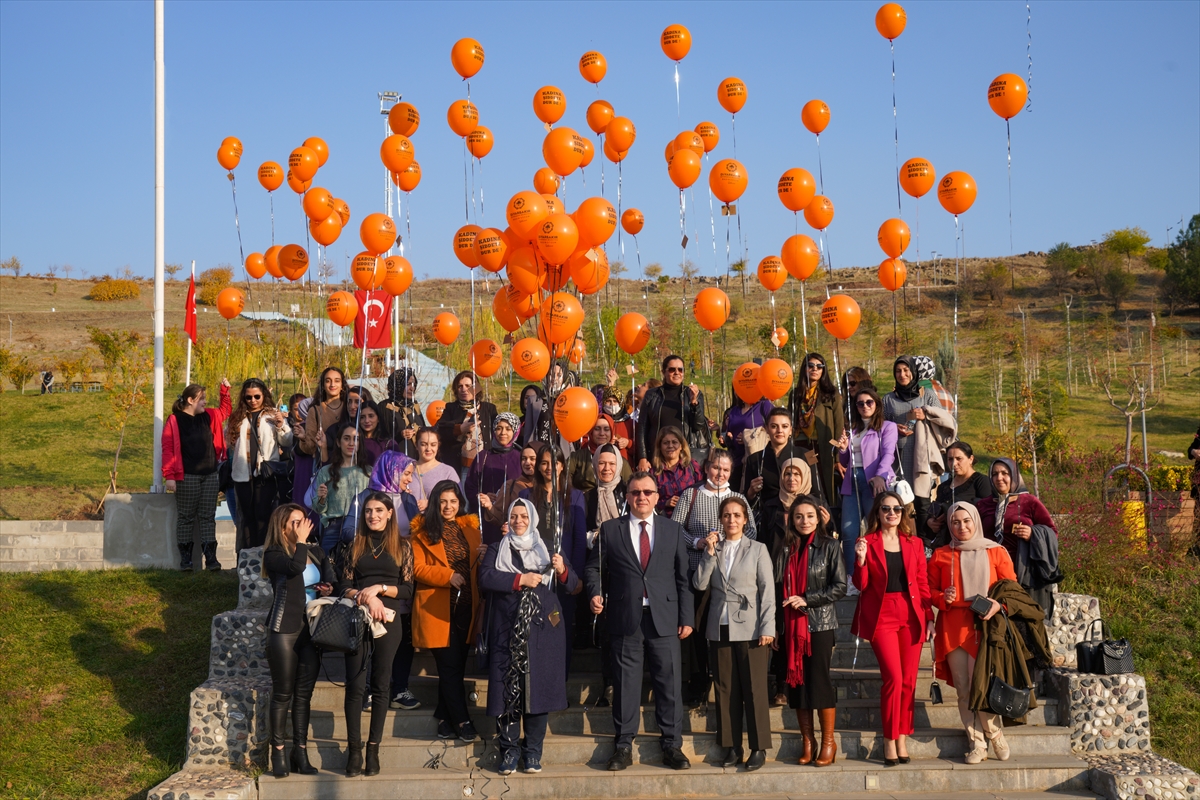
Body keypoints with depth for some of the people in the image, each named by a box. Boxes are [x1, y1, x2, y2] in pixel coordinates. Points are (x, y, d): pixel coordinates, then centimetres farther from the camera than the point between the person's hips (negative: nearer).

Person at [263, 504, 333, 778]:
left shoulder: (316, 552, 11)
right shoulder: (274, 554, -6)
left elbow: (330, 577, 15)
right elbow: (294, 567, -25)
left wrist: (329, 587, -7)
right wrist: (301, 541, -12)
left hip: (311, 630, 5)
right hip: (284, 630, -5)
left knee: (304, 693, 8)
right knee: (283, 693, 0)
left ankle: (300, 752, 15)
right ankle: (277, 753, 9)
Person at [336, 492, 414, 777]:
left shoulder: (402, 546, 6)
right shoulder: (356, 545, 11)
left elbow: (408, 589, 2)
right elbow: (344, 586, 5)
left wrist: (379, 588, -12)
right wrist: (364, 597, -14)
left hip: (388, 621, -1)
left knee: (380, 685, 3)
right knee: (355, 685, -4)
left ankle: (373, 749, 9)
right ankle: (354, 749, 1)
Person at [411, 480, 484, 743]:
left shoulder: (470, 526, 13)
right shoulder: (423, 530, 1)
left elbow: (479, 566, 16)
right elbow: (418, 568, -5)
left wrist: (482, 557, -6)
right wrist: (448, 575, -16)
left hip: (466, 605, 4)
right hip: (437, 608, -4)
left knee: (455, 665, 7)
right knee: (450, 666, -4)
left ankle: (444, 718, 18)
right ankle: (461, 720, 3)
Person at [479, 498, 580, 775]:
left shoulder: (548, 549, 14)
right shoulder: (496, 549, 11)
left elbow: (572, 586, 6)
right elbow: (485, 577, -8)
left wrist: (562, 570, -14)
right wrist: (520, 579, -14)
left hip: (542, 631, 1)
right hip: (507, 632, -1)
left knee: (538, 687, -1)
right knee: (507, 688, -3)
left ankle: (533, 750, 8)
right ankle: (509, 749, 6)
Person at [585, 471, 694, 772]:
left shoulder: (673, 530, 9)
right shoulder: (610, 530, 7)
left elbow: (683, 577, 7)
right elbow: (595, 567, 10)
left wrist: (686, 618, 3)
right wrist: (596, 593, -9)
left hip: (664, 618, 1)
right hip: (626, 619, 0)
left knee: (669, 681, 2)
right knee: (625, 682, 4)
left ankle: (672, 745, 12)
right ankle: (624, 745, 13)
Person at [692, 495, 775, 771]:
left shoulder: (757, 549, 4)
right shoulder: (712, 548, 11)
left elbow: (767, 591, -1)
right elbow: (700, 584, 0)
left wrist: (767, 629, -8)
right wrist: (710, 552, -6)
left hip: (750, 629, -3)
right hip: (720, 629, 3)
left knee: (754, 689, -2)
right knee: (726, 689, 5)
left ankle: (758, 748, 6)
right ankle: (731, 747, 12)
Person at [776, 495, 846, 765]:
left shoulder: (829, 546, -1)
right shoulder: (783, 547, 9)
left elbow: (840, 587, -5)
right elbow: (777, 587, 11)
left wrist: (807, 600, -14)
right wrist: (775, 626, 7)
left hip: (819, 624, -3)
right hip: (790, 625, 4)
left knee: (819, 679, -4)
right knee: (796, 681, 4)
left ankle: (828, 742, 7)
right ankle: (807, 741, 14)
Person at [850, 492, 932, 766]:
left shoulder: (914, 543, 12)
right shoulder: (868, 543, 3)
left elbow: (923, 583, 12)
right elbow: (861, 585, 0)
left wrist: (929, 617, 5)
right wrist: (860, 559, -16)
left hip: (911, 615, 3)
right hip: (881, 616, -3)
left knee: (908, 681, 2)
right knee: (894, 677, -13)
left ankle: (902, 739, 13)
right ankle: (889, 740, 0)